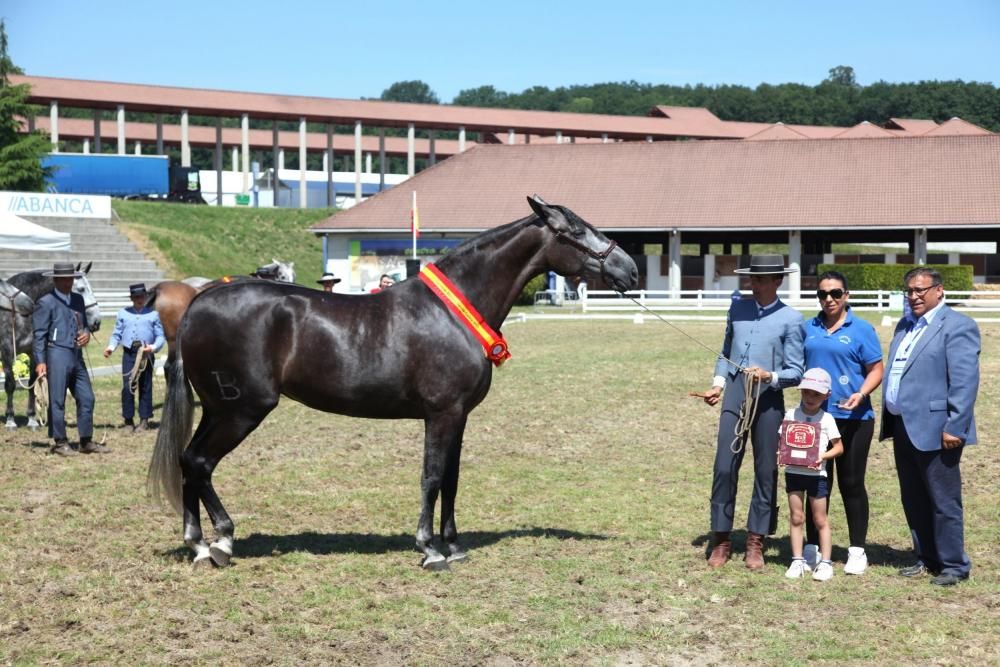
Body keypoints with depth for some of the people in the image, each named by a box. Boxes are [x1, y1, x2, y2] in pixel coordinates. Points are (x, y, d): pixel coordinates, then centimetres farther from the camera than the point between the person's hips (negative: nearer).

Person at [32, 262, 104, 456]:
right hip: (57, 355, -7)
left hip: (77, 356, 7)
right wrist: (40, 362, -14)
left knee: (87, 398, 8)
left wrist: (86, 333, -1)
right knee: (57, 401, -1)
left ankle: (86, 442, 17)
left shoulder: (78, 299, 14)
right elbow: (39, 334, -7)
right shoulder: (46, 302, -5)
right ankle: (60, 443, 7)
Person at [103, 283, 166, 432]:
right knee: (127, 386, -5)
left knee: (145, 387, 3)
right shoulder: (123, 313, 13)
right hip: (129, 353, 1)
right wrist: (111, 347, -5)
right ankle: (128, 420, 2)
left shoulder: (153, 314, 9)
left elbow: (161, 336, 6)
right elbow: (117, 334, 13)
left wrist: (153, 347, -13)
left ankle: (144, 420, 9)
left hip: (146, 354, -1)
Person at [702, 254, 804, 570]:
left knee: (766, 471, 5)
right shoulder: (738, 308, 9)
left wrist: (770, 376, -20)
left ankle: (756, 542, 15)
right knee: (724, 468, -1)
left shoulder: (790, 319, -2)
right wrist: (718, 383, 4)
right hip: (734, 395, 2)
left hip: (768, 399, -2)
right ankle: (721, 539, 9)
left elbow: (795, 371, -2)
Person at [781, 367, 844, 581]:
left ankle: (825, 563, 9)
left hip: (817, 473, -1)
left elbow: (839, 447, 3)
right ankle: (797, 561, 11)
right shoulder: (791, 415, 4)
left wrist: (824, 456, -14)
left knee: (820, 519, 4)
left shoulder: (826, 419, 0)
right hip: (794, 471, 2)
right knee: (796, 517, 4)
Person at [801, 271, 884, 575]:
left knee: (851, 483, 4)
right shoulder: (808, 328, 8)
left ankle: (857, 550, 13)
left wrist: (861, 394, -20)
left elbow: (876, 370, -3)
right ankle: (812, 547, 18)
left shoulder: (861, 330, -2)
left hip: (852, 417, -3)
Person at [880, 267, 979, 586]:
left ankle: (953, 565, 9)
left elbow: (965, 381, -15)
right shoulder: (905, 327, 17)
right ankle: (926, 559, 25)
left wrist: (954, 428, -20)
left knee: (944, 501, -1)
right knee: (913, 500, 14)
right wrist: (888, 419, 16)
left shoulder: (957, 326, -10)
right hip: (903, 427, 8)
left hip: (934, 429, -8)